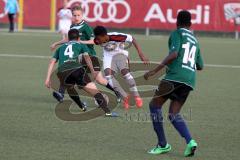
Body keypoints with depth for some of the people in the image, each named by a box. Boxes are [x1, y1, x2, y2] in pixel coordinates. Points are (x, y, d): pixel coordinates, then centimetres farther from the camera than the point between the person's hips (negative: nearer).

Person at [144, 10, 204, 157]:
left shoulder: (177, 34, 3)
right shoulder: (195, 40, 23)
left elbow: (174, 54, -14)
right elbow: (200, 66, 28)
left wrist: (155, 70, -14)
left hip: (175, 77, -7)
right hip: (189, 80, 7)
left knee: (155, 105, 6)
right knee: (174, 114, 11)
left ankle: (162, 144, 2)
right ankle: (190, 141, -12)